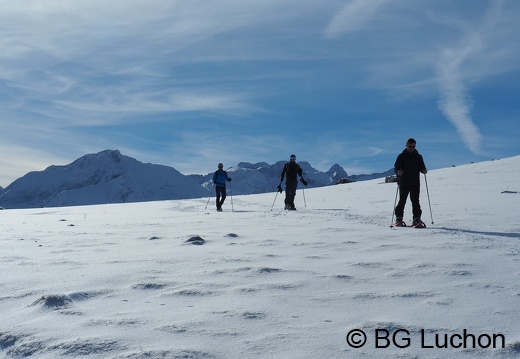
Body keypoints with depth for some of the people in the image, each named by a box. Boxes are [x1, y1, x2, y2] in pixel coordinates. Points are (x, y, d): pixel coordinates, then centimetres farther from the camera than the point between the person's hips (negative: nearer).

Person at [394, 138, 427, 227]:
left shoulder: (418, 156, 14)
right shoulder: (402, 156, 6)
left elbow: (422, 167, 15)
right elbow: (396, 167, 1)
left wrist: (423, 170, -9)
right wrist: (398, 171, -22)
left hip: (415, 183, 2)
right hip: (403, 183, -2)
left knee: (415, 201, -2)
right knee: (402, 200, -1)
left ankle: (417, 219, -1)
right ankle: (399, 219, 7)